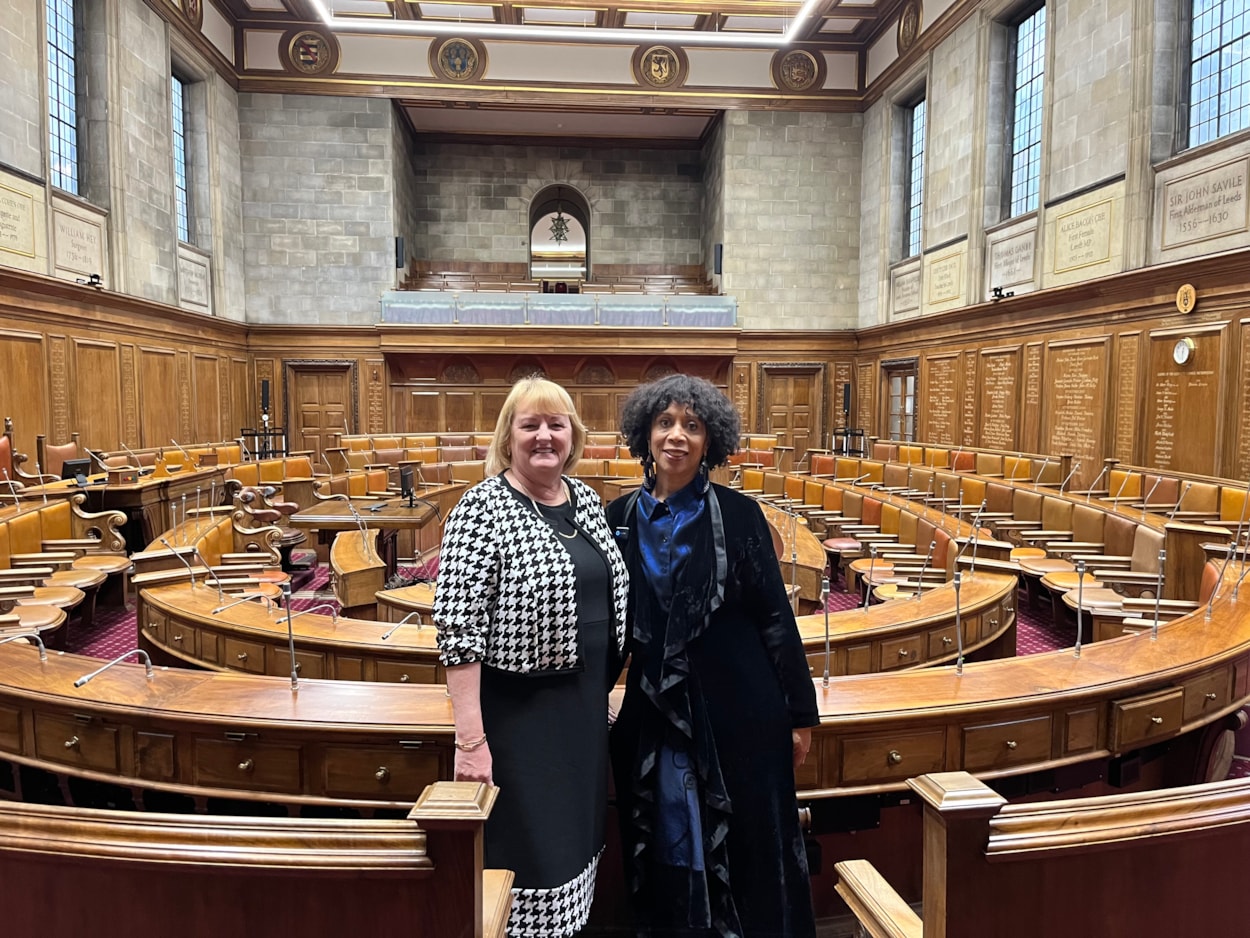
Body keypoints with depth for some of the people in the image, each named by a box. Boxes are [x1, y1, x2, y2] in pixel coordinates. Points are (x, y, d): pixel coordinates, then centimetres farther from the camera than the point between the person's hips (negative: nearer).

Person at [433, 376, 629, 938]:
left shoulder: (586, 499, 5)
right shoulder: (483, 507, -15)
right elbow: (458, 628, -19)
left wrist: (601, 695, 14)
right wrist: (470, 739, -22)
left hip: (586, 706, 7)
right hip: (516, 713, -6)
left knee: (575, 838, 20)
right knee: (526, 854, 7)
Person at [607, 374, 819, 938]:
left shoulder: (737, 514, -7)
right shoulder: (620, 517, 2)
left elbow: (775, 615, -5)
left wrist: (799, 712, -4)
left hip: (737, 707, -3)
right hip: (653, 710, 3)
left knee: (748, 844, 10)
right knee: (666, 846, 15)